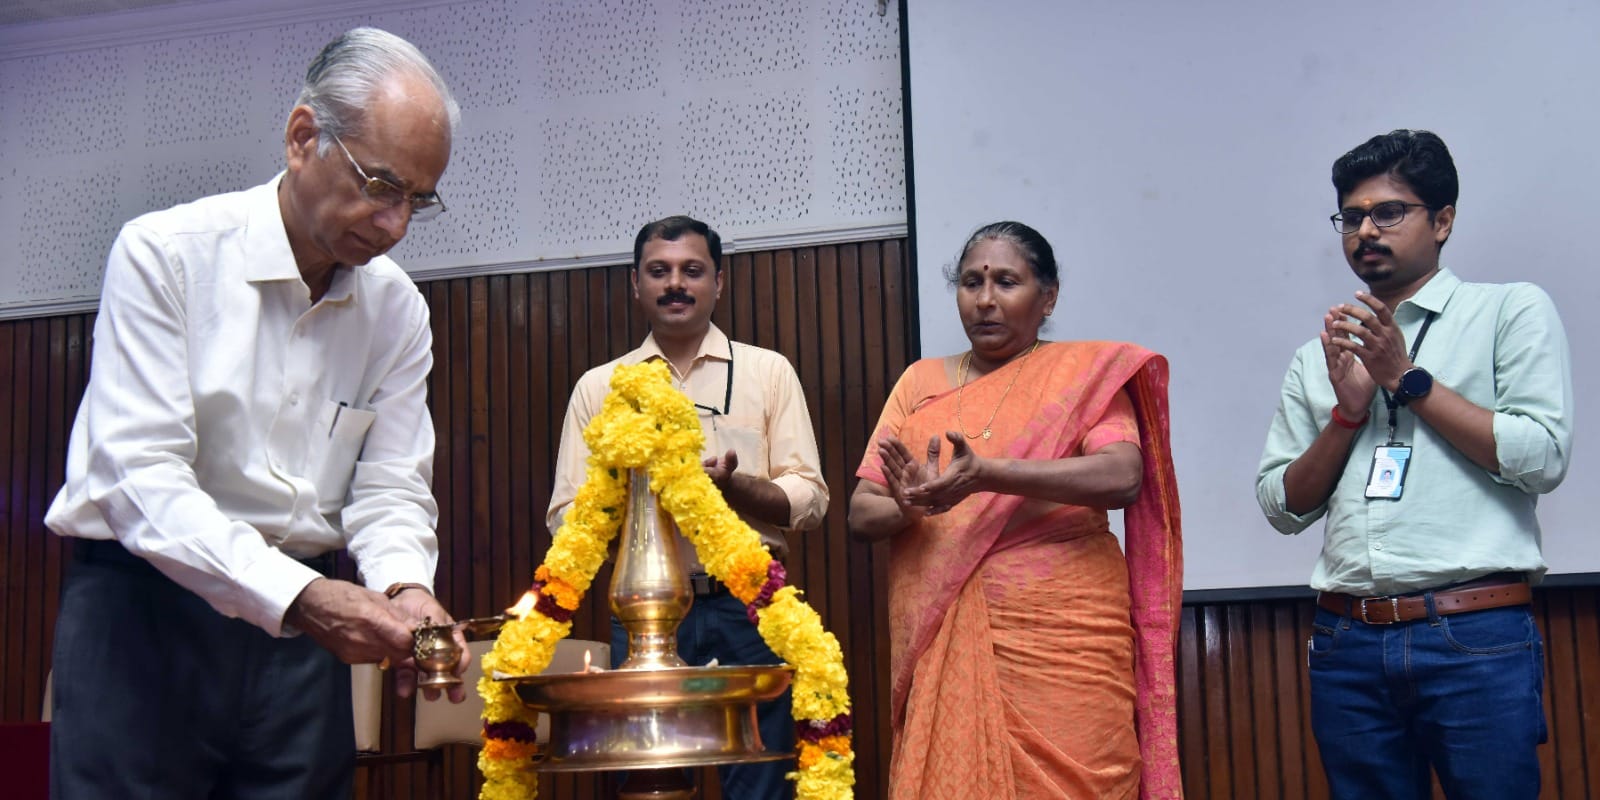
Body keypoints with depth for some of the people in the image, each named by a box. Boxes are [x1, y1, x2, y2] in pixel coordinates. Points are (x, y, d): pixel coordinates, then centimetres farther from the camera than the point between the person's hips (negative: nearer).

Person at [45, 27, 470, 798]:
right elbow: (141, 476, -19)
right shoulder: (165, 253, -11)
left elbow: (391, 486, 3)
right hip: (144, 605, -4)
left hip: (300, 617, 4)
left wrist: (403, 588, -19)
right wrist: (296, 594, -30)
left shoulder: (398, 309, 4)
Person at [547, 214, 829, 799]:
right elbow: (564, 519, 8)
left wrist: (729, 485, -15)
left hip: (748, 608, -1)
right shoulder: (599, 387, 12)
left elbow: (810, 502, 3)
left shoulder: (768, 371, 9)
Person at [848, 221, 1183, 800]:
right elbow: (861, 513, 10)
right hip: (942, 649, 3)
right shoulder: (921, 382, 14)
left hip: (1059, 639, -2)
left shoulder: (1085, 370, 5)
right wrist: (910, 506, -13)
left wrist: (987, 474, -23)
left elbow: (1122, 478, -12)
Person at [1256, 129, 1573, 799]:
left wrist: (1407, 379, -6)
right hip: (1348, 644, 4)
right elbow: (1282, 507, 11)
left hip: (1479, 640, -3)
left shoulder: (1512, 311, 6)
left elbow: (1543, 457, -7)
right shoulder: (1317, 358, 16)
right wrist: (1347, 413, -3)